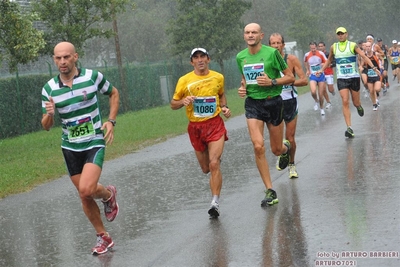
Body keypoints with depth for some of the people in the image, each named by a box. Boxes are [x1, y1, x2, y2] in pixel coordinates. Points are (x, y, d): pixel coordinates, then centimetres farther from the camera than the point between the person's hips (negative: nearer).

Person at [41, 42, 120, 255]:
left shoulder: (93, 77, -10)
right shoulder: (49, 89, -5)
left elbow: (114, 94, 8)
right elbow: (46, 126, 0)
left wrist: (111, 121, -4)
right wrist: (49, 114, -23)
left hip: (94, 143, -3)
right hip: (70, 148, 3)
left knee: (86, 189, -22)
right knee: (84, 196, 8)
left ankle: (108, 194, 12)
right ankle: (103, 237, 26)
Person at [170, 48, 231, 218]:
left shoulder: (218, 77, 3)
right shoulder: (184, 80, -4)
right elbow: (173, 104, 3)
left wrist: (224, 107, 4)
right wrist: (183, 102, -19)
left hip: (215, 124, -1)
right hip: (195, 127, 1)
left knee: (214, 164, -19)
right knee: (206, 169, 12)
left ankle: (215, 203, -17)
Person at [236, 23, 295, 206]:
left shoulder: (272, 53, -9)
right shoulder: (241, 57, 4)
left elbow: (290, 77, -5)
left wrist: (272, 82, -20)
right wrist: (242, 88, 1)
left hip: (273, 102, -2)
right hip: (252, 104, 2)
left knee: (276, 149, 9)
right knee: (258, 146, -15)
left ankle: (285, 149, 51)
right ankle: (270, 191, -6)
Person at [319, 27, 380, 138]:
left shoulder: (353, 45, -4)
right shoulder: (333, 47, 5)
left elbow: (364, 56, -11)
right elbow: (329, 60, 22)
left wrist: (373, 67, -22)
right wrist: (322, 69, 14)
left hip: (354, 77, -1)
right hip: (341, 78, 1)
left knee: (356, 102, 7)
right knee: (345, 102, -14)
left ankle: (359, 106, 47)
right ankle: (349, 128, -16)